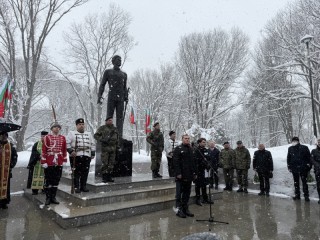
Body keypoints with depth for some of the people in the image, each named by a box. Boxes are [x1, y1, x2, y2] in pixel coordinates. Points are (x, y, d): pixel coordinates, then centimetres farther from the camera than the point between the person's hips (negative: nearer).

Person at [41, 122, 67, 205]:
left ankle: (53, 197, 21)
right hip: (49, 163, -3)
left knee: (56, 181, 10)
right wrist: (43, 162, -9)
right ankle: (48, 198, 18)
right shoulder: (47, 137, -3)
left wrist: (64, 160, 7)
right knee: (48, 181, 6)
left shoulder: (63, 138, 8)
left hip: (59, 163, 3)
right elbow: (44, 150, -6)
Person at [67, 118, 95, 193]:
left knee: (85, 173, 5)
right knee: (76, 173, -1)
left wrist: (93, 153, 12)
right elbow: (67, 143, -2)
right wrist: (71, 151, -14)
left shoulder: (88, 134, 20)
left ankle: (83, 186, 17)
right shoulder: (72, 133, 7)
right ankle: (76, 187, 9)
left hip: (86, 156, 4)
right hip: (75, 156, -3)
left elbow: (92, 145, 20)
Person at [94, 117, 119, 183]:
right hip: (105, 148, -5)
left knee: (111, 164, 7)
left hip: (113, 148, 5)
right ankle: (104, 177, 5)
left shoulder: (115, 129, 15)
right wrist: (102, 140, -16)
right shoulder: (102, 128, 0)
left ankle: (109, 177, 17)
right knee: (105, 163, -4)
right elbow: (96, 135, -2)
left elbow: (117, 139, 22)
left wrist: (118, 147, 16)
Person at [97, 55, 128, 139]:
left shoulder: (124, 74, 21)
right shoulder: (108, 72, 12)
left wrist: (126, 97, 5)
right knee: (109, 116, -6)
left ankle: (119, 136, -6)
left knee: (120, 117, -4)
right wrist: (99, 96, -7)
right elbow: (102, 85, 7)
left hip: (120, 98, 3)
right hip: (111, 97, -2)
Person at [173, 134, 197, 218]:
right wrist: (178, 173, -19)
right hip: (181, 176, -7)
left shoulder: (191, 149, 16)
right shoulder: (178, 149, -5)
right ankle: (179, 210, 11)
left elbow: (193, 162, 19)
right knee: (179, 193, 2)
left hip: (189, 176, 7)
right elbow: (176, 162, -12)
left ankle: (185, 209, 23)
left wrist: (195, 173, 13)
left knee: (187, 193, 13)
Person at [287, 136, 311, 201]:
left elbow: (309, 157, 0)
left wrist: (309, 166, -4)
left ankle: (306, 196, 10)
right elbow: (288, 158, 10)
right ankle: (297, 195, 22)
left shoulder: (304, 148, -4)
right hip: (294, 168, 3)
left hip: (303, 168, -3)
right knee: (296, 183, 12)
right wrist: (289, 167, 7)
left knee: (304, 182, 1)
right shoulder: (290, 149, 4)